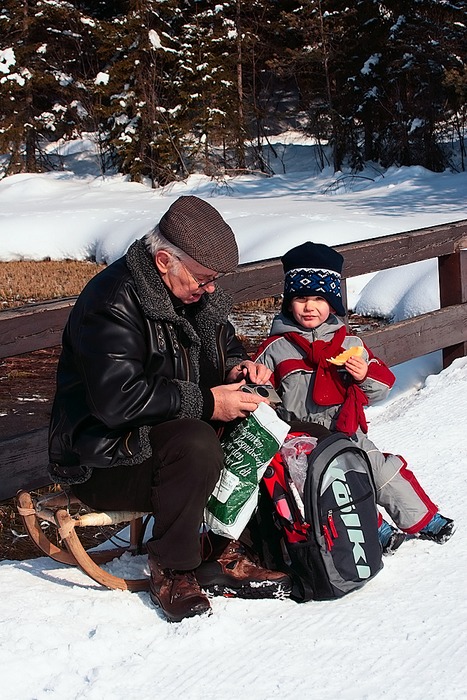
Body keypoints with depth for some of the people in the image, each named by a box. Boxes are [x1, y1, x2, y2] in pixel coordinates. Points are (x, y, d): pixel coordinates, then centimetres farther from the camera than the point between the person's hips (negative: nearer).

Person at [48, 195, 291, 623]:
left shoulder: (193, 290, 6)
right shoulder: (112, 303, -22)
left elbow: (222, 340, 24)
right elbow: (118, 398, -33)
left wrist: (235, 364, -1)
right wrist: (205, 403, -28)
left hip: (165, 431, 9)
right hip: (103, 458, -9)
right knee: (196, 444, -35)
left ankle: (227, 555, -6)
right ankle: (171, 572, -17)